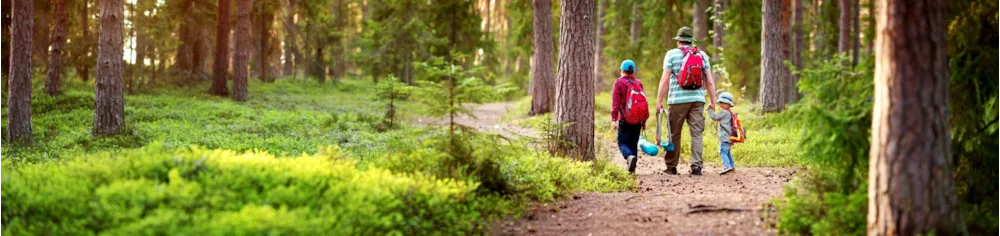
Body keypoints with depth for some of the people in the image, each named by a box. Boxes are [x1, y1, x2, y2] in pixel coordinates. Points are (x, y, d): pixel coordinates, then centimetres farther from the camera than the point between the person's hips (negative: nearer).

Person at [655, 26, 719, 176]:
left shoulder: (672, 54, 2)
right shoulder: (703, 55, 10)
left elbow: (665, 79, -4)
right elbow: (710, 81, 5)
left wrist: (659, 101, -3)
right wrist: (713, 102, 10)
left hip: (677, 100, -2)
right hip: (697, 99, 2)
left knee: (674, 134, 8)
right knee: (696, 133, 2)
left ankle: (671, 167, 15)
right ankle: (696, 166, -8)